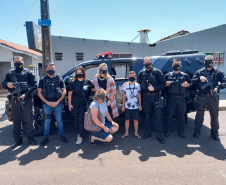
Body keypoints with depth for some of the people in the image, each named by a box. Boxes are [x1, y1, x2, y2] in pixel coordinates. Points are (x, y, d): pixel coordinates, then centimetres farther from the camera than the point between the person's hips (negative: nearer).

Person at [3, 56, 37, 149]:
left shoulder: (28, 73, 6)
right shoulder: (10, 73, 18)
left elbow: (34, 85, -1)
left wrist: (26, 94, -15)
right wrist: (7, 84, -7)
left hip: (27, 99, -3)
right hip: (15, 100, 3)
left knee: (29, 119, 2)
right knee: (16, 120, 8)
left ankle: (30, 138, 16)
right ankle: (18, 140, 19)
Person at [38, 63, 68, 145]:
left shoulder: (59, 79, 5)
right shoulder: (43, 79, 5)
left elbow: (64, 91, 1)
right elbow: (39, 92, 2)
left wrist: (57, 102, -8)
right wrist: (47, 102, -8)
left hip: (57, 103, 0)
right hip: (47, 103, 0)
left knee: (59, 120, 7)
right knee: (47, 121, 9)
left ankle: (62, 136, 20)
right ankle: (46, 137, 21)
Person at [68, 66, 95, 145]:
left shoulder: (87, 82, -2)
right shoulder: (73, 83, 0)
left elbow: (94, 89, 10)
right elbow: (70, 93, 5)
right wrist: (69, 104, 3)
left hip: (83, 103, -2)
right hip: (75, 104, 2)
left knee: (81, 119, -5)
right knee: (76, 119, 10)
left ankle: (80, 137, 2)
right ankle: (79, 133, 29)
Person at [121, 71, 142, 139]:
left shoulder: (138, 85, 2)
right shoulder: (125, 85, 0)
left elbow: (139, 95, 7)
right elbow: (124, 96, 4)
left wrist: (140, 105, 6)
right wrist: (123, 106, 3)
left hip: (136, 106, 0)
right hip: (127, 106, 0)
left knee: (136, 119, 6)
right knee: (127, 119, 6)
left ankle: (136, 133, 19)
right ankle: (126, 133, 20)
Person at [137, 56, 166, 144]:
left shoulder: (157, 72, 4)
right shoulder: (141, 73, 13)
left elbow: (163, 84, -2)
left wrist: (154, 88, -15)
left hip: (155, 96, -3)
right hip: (145, 97, 3)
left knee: (157, 116, -6)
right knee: (147, 115, 10)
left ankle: (159, 134, 2)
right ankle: (148, 132, 22)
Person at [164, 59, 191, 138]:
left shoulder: (185, 75, 13)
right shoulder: (168, 75, 11)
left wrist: (187, 84, -9)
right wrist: (166, 84, -13)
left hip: (181, 98, 1)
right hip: (171, 98, -1)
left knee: (181, 115, 7)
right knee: (169, 115, 2)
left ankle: (181, 131, 21)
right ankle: (168, 131, 15)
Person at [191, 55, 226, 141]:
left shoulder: (218, 72, 7)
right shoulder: (199, 72, 8)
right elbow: (192, 82, 3)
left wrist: (218, 88, -21)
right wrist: (199, 78, -15)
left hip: (213, 97, 0)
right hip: (201, 97, 0)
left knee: (215, 115, 8)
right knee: (199, 114, 7)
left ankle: (215, 133, 24)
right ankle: (197, 131, 19)